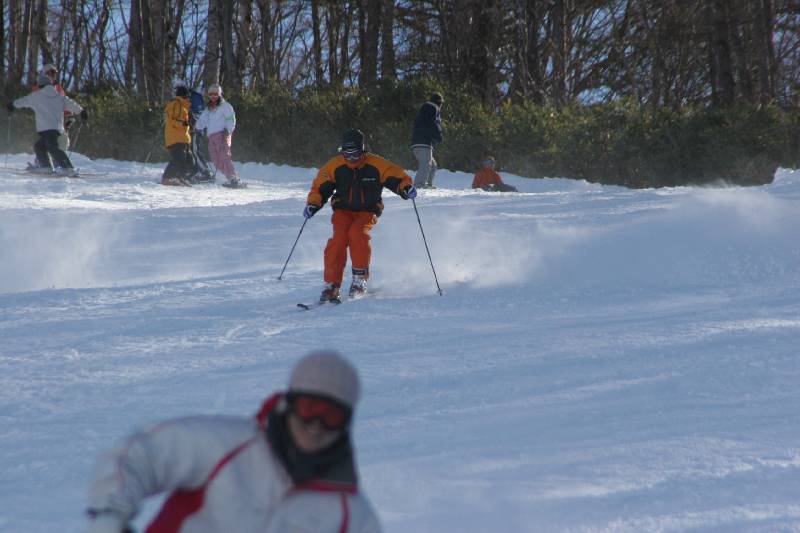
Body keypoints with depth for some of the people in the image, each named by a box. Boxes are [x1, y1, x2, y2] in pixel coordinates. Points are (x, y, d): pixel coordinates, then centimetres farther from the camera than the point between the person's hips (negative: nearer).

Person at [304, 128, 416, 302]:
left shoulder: (376, 165, -8)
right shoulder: (334, 166, -3)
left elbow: (397, 177, -7)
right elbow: (320, 187, 4)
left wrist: (406, 188, -28)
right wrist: (313, 205, -12)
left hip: (367, 211, -1)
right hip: (343, 210, 2)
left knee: (357, 233, -31)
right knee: (339, 237, -25)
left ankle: (360, 280, -21)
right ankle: (331, 285, -24)